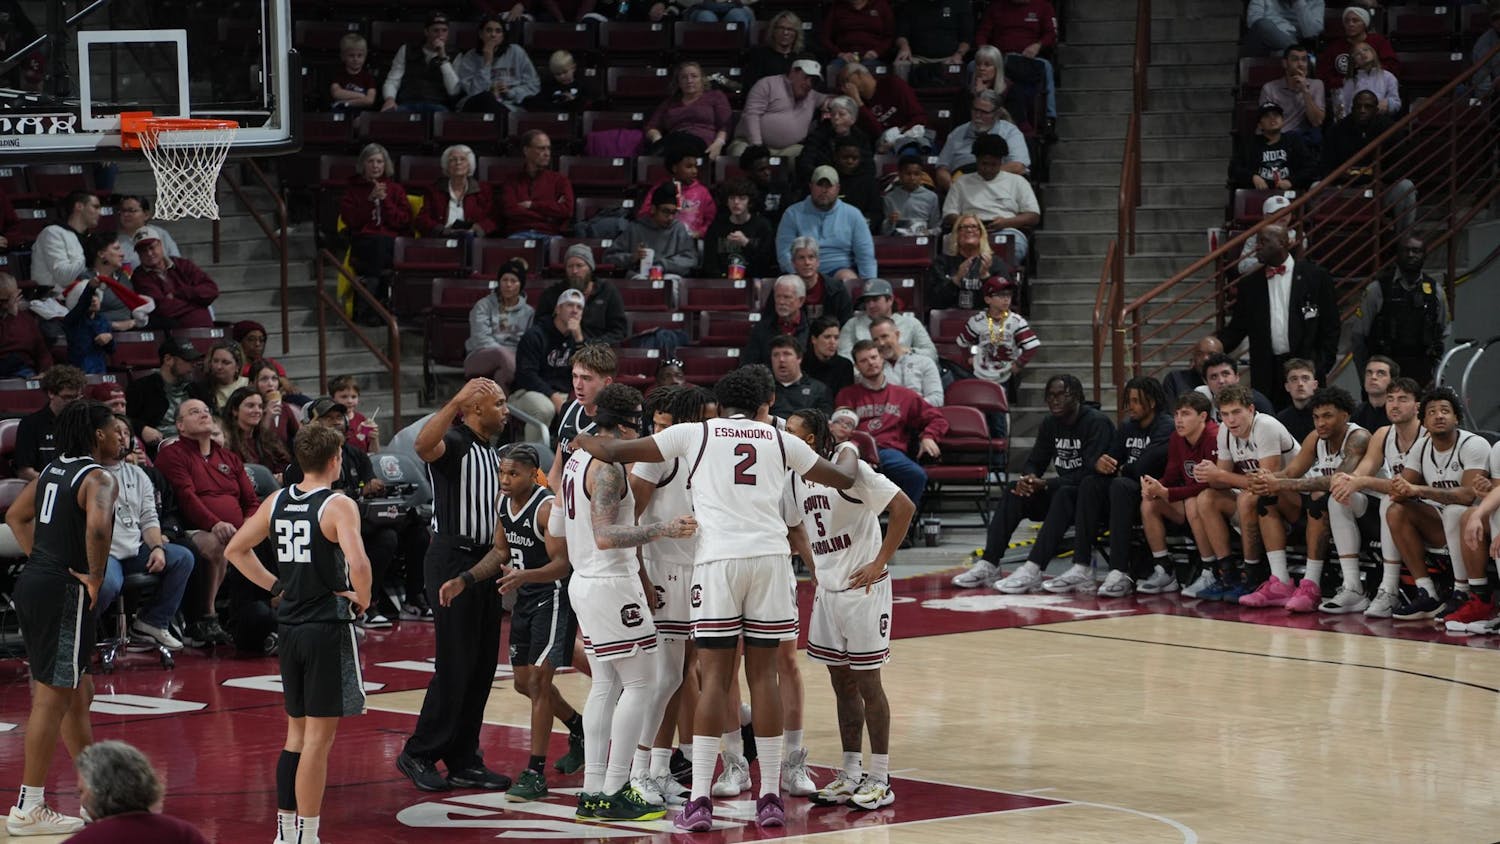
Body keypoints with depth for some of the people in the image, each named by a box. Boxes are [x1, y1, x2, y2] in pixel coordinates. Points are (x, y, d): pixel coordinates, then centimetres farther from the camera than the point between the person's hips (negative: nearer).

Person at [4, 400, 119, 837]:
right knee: (52, 697, -5)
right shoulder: (97, 479, -13)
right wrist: (96, 577, -18)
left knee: (78, 690, 19)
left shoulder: (53, 470, 13)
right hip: (64, 592, -9)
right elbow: (97, 528, -32)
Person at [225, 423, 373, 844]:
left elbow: (236, 550, 15)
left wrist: (276, 586, 13)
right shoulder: (338, 506, -13)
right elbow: (357, 562, -27)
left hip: (289, 626, 7)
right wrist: (361, 601, -10)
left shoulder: (276, 502, 7)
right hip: (329, 627, -7)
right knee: (318, 736, -2)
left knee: (297, 731, 18)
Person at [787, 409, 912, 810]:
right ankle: (850, 775, 18)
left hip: (862, 587, -7)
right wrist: (815, 572, 13)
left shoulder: (848, 469, -17)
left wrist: (880, 562, -18)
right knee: (842, 683, 11)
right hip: (827, 591, 7)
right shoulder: (798, 478, 7)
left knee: (866, 682, -2)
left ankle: (880, 780, 4)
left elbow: (904, 507, -20)